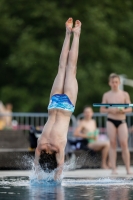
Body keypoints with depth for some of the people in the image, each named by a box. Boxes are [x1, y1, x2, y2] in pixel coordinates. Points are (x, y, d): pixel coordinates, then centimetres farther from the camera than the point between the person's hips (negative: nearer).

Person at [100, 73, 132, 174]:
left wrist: (124, 110, -16)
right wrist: (110, 110, -12)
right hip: (111, 121, 0)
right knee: (113, 144, 0)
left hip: (122, 121, 0)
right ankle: (114, 168, 2)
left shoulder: (125, 94, 5)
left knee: (124, 144, -7)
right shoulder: (106, 95, 6)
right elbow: (102, 109, 7)